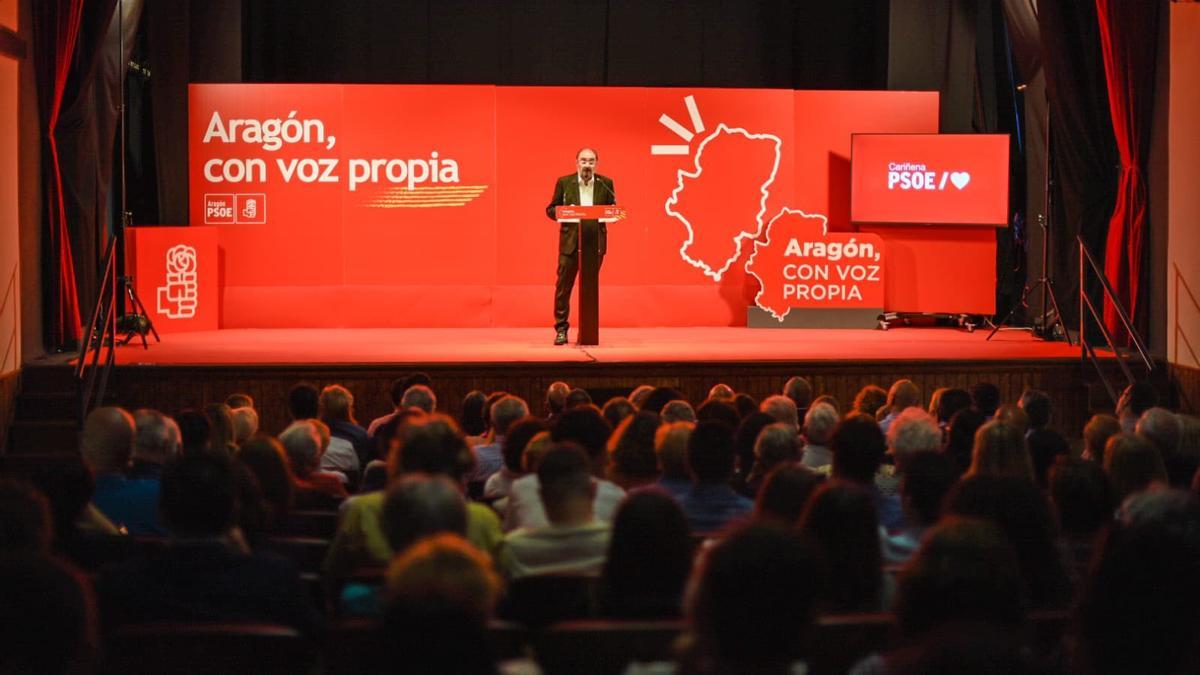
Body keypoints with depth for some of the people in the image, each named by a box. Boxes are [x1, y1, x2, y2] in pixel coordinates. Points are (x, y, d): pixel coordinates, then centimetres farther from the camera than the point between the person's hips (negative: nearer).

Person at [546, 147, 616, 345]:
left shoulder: (605, 183, 5)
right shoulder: (564, 182, 2)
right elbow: (551, 210, 5)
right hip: (570, 242, -1)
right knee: (563, 285, -1)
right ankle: (561, 329, 7)